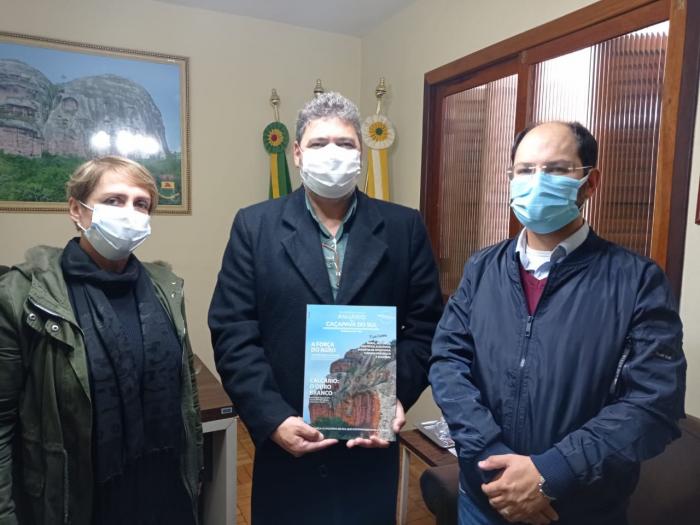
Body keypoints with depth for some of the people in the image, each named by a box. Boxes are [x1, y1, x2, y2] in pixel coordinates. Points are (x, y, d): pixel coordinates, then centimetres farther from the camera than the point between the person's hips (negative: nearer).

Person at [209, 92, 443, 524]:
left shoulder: (405, 227, -1)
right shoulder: (255, 226, -3)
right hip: (286, 442, 0)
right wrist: (272, 419, -14)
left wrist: (399, 398, -12)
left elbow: (425, 327, 0)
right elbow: (233, 334, -7)